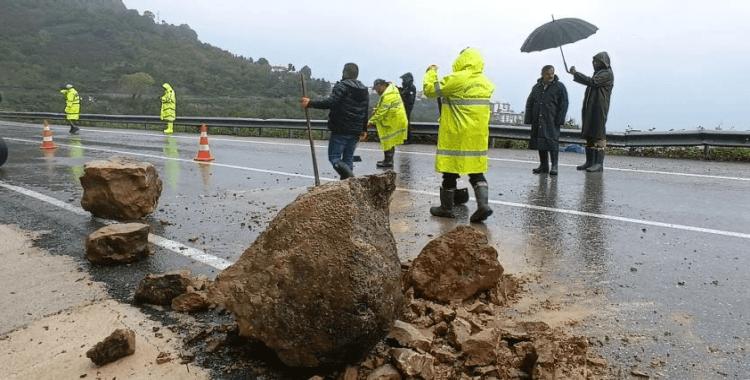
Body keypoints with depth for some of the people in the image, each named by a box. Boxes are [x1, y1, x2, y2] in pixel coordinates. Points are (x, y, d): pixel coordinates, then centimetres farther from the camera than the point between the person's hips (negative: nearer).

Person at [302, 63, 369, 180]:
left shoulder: (342, 86, -9)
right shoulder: (365, 90, 15)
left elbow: (330, 102, -22)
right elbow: (366, 113, 20)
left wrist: (311, 103, -17)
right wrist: (364, 129, 29)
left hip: (340, 131, -7)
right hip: (355, 132, 7)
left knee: (334, 157, -2)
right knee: (348, 159, 13)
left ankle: (349, 175, -25)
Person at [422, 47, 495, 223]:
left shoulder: (456, 80, -13)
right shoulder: (486, 83, 7)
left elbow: (430, 90, -7)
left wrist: (431, 72, 10)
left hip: (456, 136, -5)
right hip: (478, 136, 6)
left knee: (450, 171, 6)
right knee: (477, 172, 10)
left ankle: (446, 207, 15)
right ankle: (483, 204, -3)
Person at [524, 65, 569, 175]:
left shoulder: (559, 86, 2)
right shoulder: (537, 87, 14)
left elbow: (564, 104, -1)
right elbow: (529, 103, 15)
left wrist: (559, 119, -9)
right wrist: (528, 119, 6)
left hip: (552, 120, -4)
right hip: (538, 120, 5)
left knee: (552, 141, -10)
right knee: (540, 141, 6)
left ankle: (554, 166, -6)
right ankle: (543, 165, 14)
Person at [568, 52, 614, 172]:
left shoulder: (607, 74, -7)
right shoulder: (598, 73, 24)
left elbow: (592, 82, -19)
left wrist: (576, 73, -14)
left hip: (599, 109, -10)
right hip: (590, 109, 10)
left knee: (598, 135, -11)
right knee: (589, 135, 8)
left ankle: (599, 163, -12)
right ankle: (590, 162, 12)